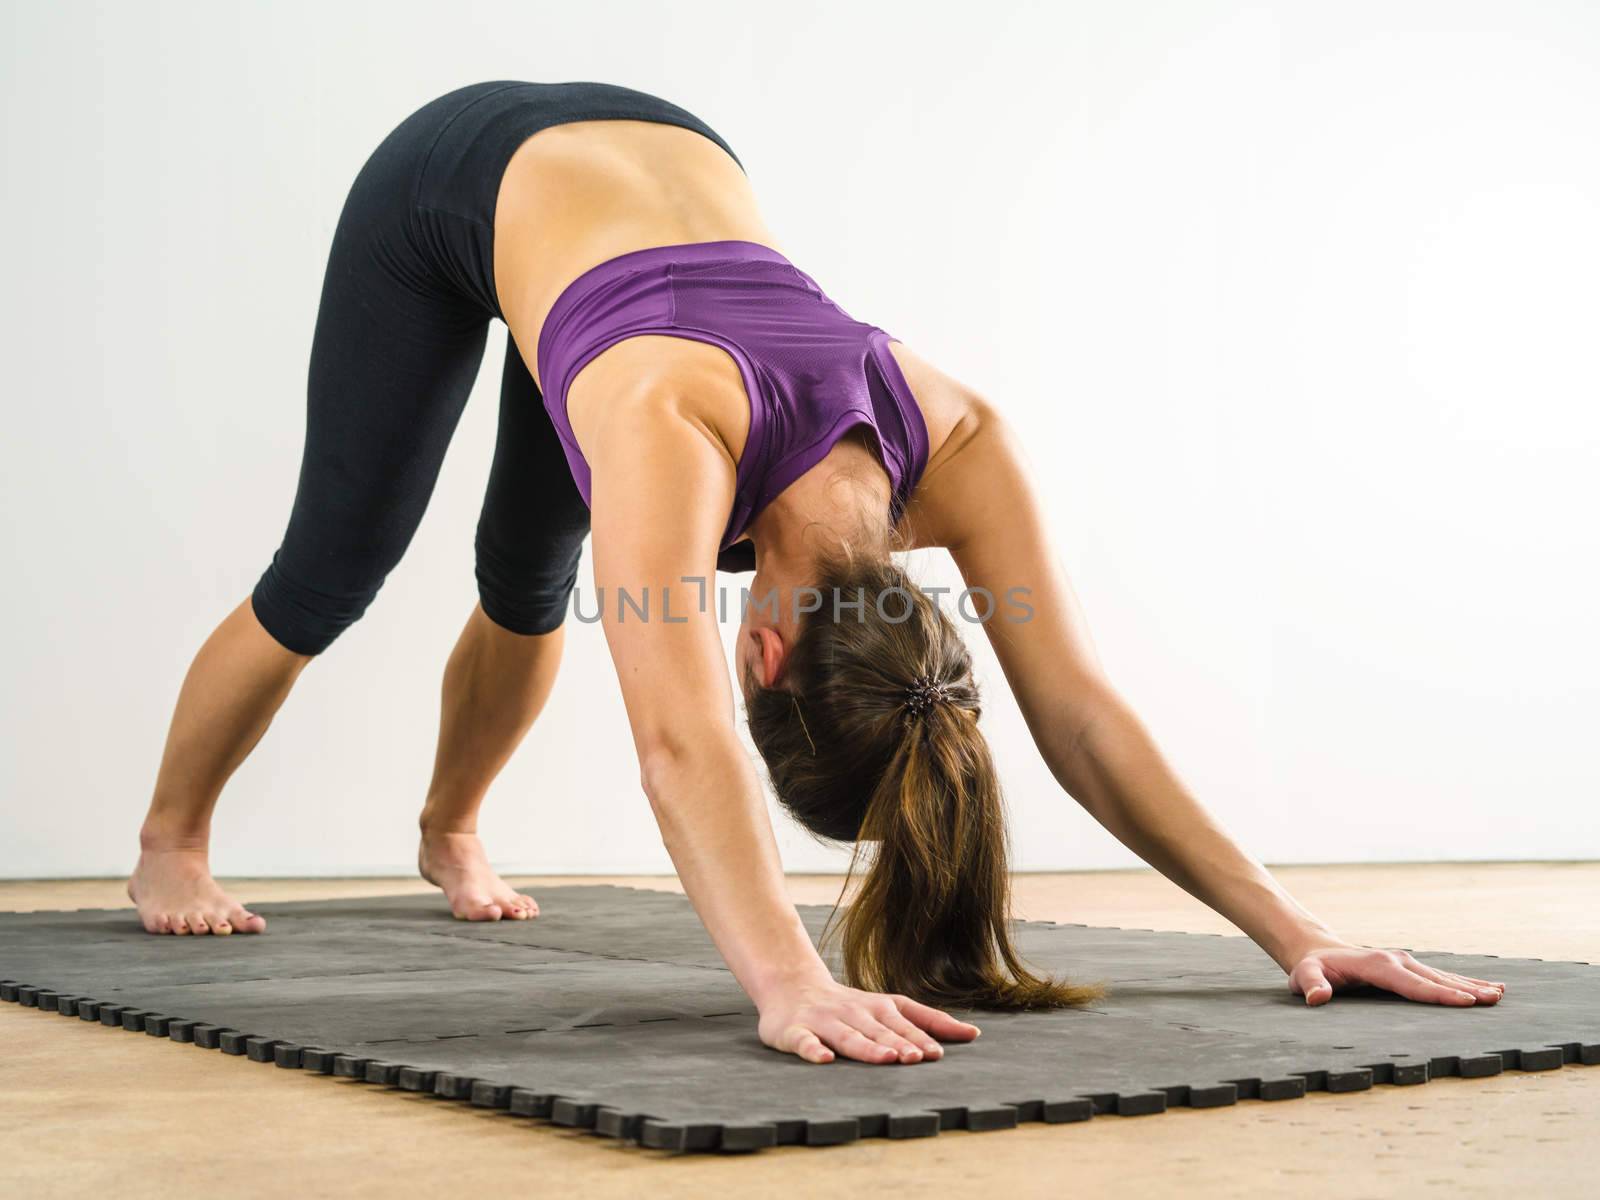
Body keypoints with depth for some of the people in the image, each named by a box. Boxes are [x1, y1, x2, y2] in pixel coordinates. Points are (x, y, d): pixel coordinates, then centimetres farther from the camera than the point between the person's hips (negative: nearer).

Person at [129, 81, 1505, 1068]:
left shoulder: (961, 444, -32)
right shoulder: (673, 427, -47)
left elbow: (1083, 713, -31)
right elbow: (682, 737, -58)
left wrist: (1290, 928, -35)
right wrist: (790, 983, -69)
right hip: (464, 177, -4)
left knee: (526, 586, 13)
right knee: (337, 569, 2)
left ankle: (451, 834, 42)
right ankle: (171, 841, 28)